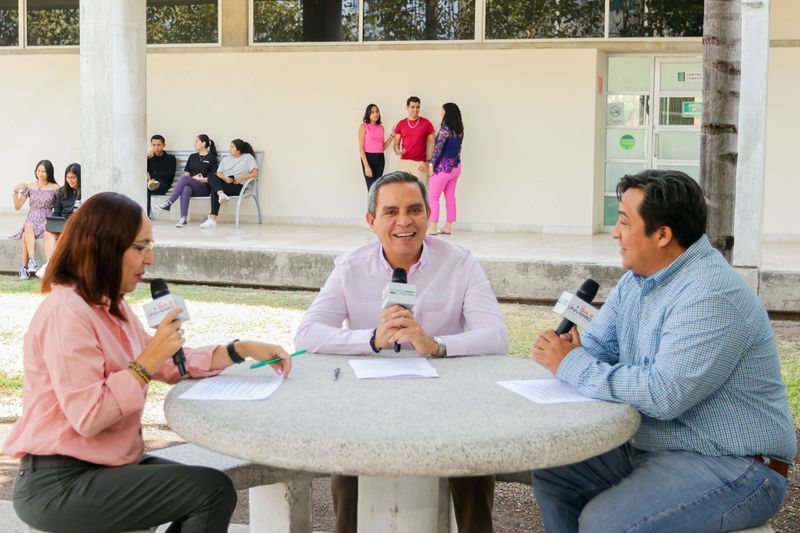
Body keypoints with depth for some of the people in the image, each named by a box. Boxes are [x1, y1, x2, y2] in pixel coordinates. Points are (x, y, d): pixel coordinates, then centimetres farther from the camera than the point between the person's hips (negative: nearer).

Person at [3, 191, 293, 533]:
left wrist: (241, 350, 2)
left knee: (209, 486, 8)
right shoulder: (67, 313, -21)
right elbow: (87, 417, -26)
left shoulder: (110, 306, 12)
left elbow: (170, 364, 12)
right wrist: (147, 361, -23)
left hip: (107, 464, 10)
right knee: (212, 491, -14)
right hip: (59, 484, -10)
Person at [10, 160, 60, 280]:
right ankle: (31, 261, -42)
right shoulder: (29, 186, 10)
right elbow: (17, 207, 10)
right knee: (28, 227, -34)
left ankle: (24, 268, -37)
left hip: (46, 221, -2)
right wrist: (16, 192, -4)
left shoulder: (55, 188, 3)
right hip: (31, 220, 2)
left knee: (26, 235, -32)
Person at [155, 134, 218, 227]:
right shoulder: (192, 157, 25)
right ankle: (183, 218, -48)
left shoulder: (212, 158, 8)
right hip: (190, 186, 4)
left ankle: (168, 204, -39)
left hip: (204, 187, -4)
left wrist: (201, 179, -11)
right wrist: (193, 178, -2)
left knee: (184, 178, -33)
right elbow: (186, 173, 19)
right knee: (186, 188, -37)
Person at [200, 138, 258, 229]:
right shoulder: (225, 160, 27)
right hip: (223, 183, 5)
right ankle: (221, 194, -49)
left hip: (237, 186, -5)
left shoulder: (248, 157, 13)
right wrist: (224, 178, -11)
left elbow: (255, 174, 3)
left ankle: (213, 218, -35)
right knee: (211, 176, -27)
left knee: (214, 189, -31)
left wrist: (242, 178, -13)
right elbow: (218, 173, 13)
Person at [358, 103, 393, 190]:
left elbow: (383, 147, 13)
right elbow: (361, 148, -7)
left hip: (380, 158, 5)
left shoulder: (381, 127, 12)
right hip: (369, 158, -5)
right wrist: (366, 166, -16)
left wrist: (392, 135, 5)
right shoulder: (364, 127, -3)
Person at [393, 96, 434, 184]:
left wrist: (428, 162, -9)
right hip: (404, 162, 3)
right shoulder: (400, 124, 7)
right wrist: (397, 151, -11)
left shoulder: (426, 123, 0)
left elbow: (431, 145, 1)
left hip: (420, 163, -3)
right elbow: (396, 144, 12)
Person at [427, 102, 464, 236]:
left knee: (433, 196, -1)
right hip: (456, 166, 8)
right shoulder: (459, 130, 7)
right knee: (450, 197, 11)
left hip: (444, 166, -8)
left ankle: (433, 227, -3)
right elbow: (457, 148, 11)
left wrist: (432, 165, -11)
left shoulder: (445, 128, -15)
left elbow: (438, 148, -16)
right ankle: (448, 226, 13)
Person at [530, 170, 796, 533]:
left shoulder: (712, 296, -24)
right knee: (551, 475, 7)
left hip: (732, 466, -9)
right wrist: (567, 350, -14)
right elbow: (596, 345, 11)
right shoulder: (637, 279, 8)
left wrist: (572, 366, -23)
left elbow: (664, 395, -32)